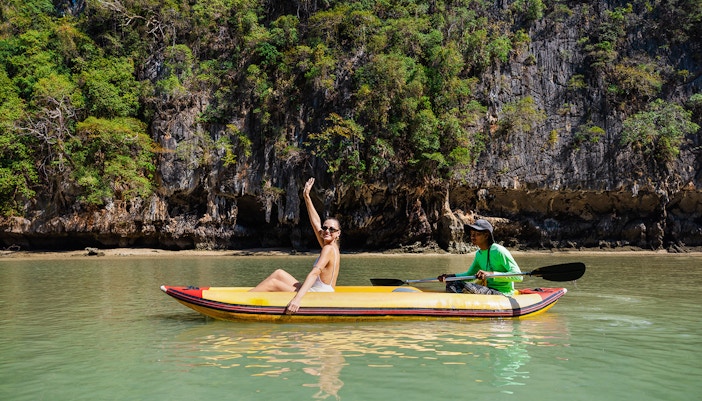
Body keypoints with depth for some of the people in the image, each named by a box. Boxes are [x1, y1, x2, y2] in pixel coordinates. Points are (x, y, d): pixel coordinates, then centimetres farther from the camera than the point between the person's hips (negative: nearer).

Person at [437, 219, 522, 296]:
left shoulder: (499, 251, -15)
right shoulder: (479, 254, 10)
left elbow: (518, 276, -21)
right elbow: (469, 275, 21)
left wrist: (491, 274, -30)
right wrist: (450, 276, 3)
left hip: (503, 293, -8)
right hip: (490, 290, 8)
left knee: (464, 286, -28)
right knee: (452, 285, -5)